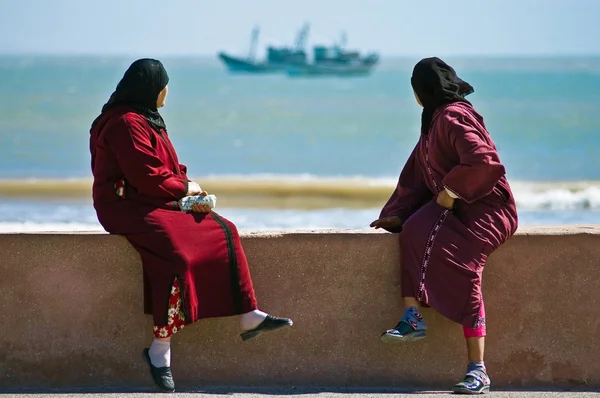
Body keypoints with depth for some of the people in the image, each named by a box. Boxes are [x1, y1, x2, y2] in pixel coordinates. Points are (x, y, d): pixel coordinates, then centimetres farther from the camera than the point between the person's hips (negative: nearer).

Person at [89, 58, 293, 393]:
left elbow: (167, 167, 18)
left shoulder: (147, 120, 17)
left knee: (223, 232, 0)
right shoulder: (127, 123, -16)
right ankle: (160, 350, -26)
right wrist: (185, 188, -6)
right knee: (178, 254, -30)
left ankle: (249, 317, -2)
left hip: (158, 203, 11)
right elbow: (147, 176, -20)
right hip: (128, 208, -11)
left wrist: (189, 193, 0)